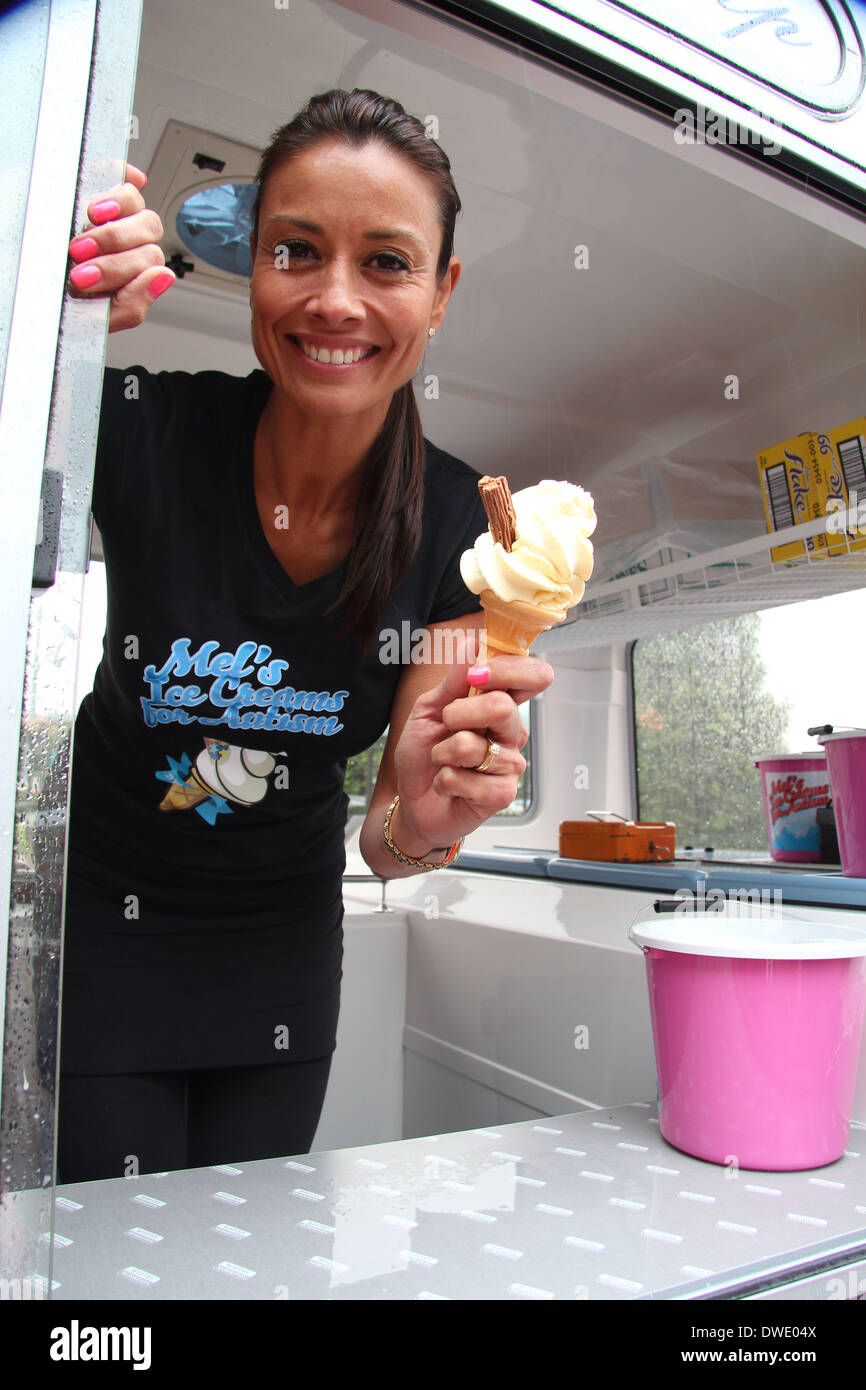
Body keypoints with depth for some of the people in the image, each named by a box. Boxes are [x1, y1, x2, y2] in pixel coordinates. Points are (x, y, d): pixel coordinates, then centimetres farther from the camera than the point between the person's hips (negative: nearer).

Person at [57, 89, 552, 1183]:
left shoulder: (457, 530, -15)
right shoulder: (140, 428, -21)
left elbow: (385, 837, -12)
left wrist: (425, 821, -34)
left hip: (283, 936, 3)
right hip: (101, 917, -2)